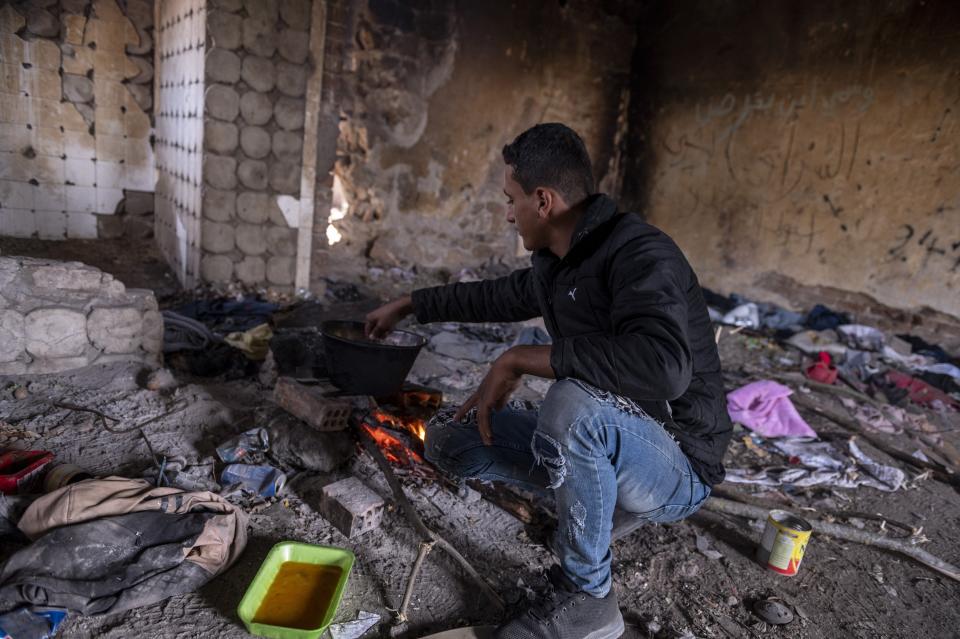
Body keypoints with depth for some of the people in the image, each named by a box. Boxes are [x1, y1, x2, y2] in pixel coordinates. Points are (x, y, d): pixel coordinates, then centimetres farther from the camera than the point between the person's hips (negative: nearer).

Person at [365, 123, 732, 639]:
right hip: (601, 442, 7)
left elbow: (662, 368, -43)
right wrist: (408, 305, 30)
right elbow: (497, 296, 21)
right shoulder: (555, 265, 2)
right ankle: (596, 502, 10)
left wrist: (520, 359, -32)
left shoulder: (639, 253, -25)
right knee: (449, 443, 3)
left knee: (573, 402, -40)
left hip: (677, 468, -7)